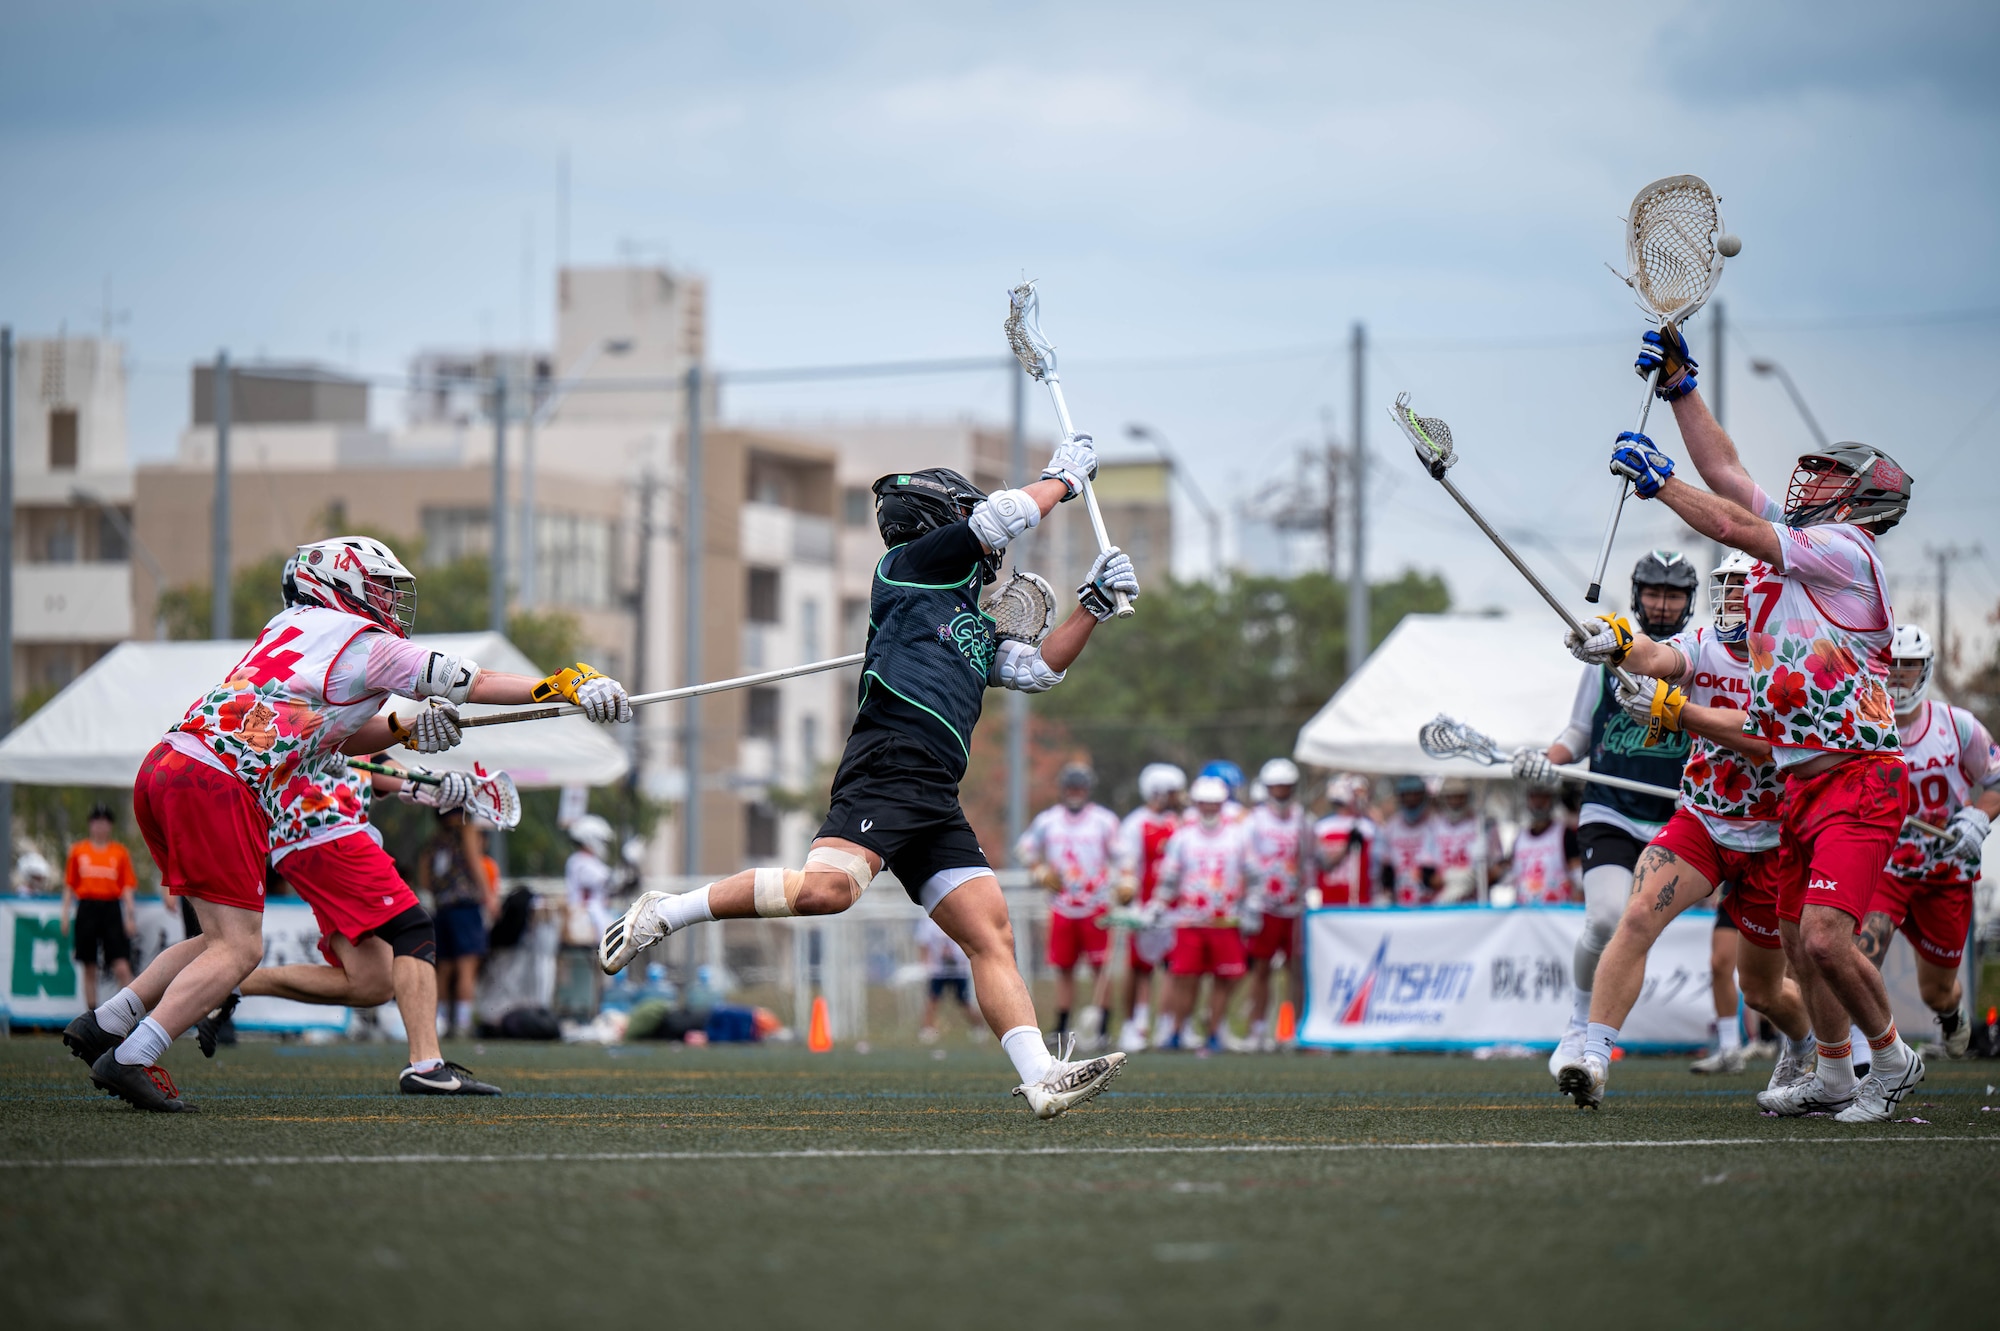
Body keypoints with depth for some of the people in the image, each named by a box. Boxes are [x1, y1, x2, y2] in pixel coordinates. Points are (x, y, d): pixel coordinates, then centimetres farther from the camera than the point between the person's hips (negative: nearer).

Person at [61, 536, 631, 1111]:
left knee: (225, 937, 19)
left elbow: (335, 737, 31)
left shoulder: (294, 625, 25)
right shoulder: (365, 642, 2)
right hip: (215, 784, -9)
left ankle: (103, 1025, 18)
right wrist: (571, 687, 12)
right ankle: (130, 1059, -13)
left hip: (163, 766, 9)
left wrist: (404, 728, 17)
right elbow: (472, 682, 6)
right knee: (238, 949, -6)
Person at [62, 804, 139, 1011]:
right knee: (89, 969, 4)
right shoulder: (78, 851, 9)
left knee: (122, 968, -11)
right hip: (86, 910, 1)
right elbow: (69, 886, 11)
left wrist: (130, 916, -3)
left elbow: (127, 887, 5)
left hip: (112, 909, -1)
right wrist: (65, 915, 5)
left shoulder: (120, 852, 7)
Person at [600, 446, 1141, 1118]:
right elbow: (1002, 516, 7)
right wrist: (1063, 476, 23)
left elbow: (1040, 668, 32)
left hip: (936, 799, 9)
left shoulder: (976, 631, 33)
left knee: (991, 934, -1)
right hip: (887, 766, -9)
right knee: (828, 887, -29)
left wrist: (1094, 603, 22)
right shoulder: (908, 566, 10)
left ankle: (1041, 1077, -8)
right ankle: (664, 912, -16)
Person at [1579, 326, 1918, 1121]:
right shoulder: (1798, 540, 15)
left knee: (1825, 936, -19)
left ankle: (1892, 1062, 0)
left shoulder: (1845, 548, -10)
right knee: (1799, 942, 12)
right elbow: (1723, 472, 19)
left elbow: (1734, 527, -15)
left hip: (1857, 779, -9)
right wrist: (1680, 385, 16)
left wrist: (1658, 479, -5)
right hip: (1804, 784, 9)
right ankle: (1832, 1078, 25)